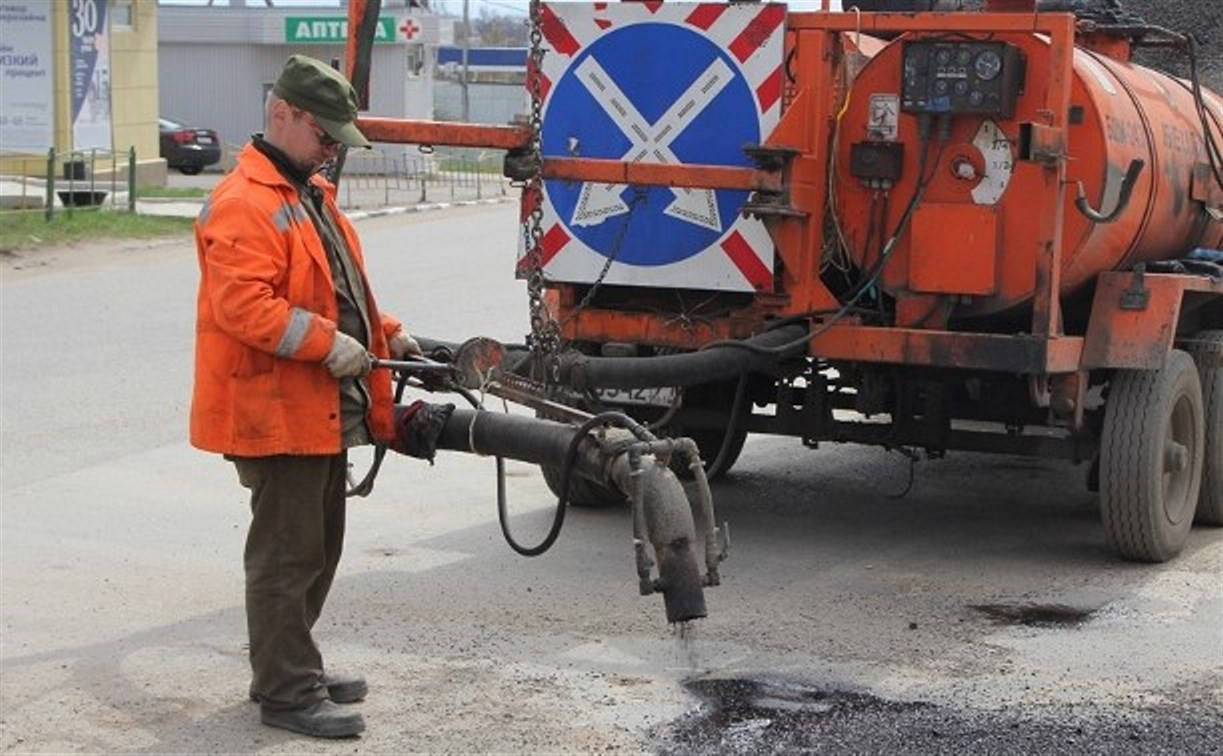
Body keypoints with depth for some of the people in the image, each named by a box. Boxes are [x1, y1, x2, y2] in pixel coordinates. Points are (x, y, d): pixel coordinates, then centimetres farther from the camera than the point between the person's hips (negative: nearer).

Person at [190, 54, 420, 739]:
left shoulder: (313, 195, 17)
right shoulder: (244, 203, -16)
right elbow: (239, 303, -26)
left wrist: (387, 334, 11)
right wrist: (326, 343, -26)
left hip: (324, 411, 10)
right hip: (276, 412, -10)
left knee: (319, 550, 18)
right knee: (287, 555, -4)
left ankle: (294, 665, 30)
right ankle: (288, 692, 2)